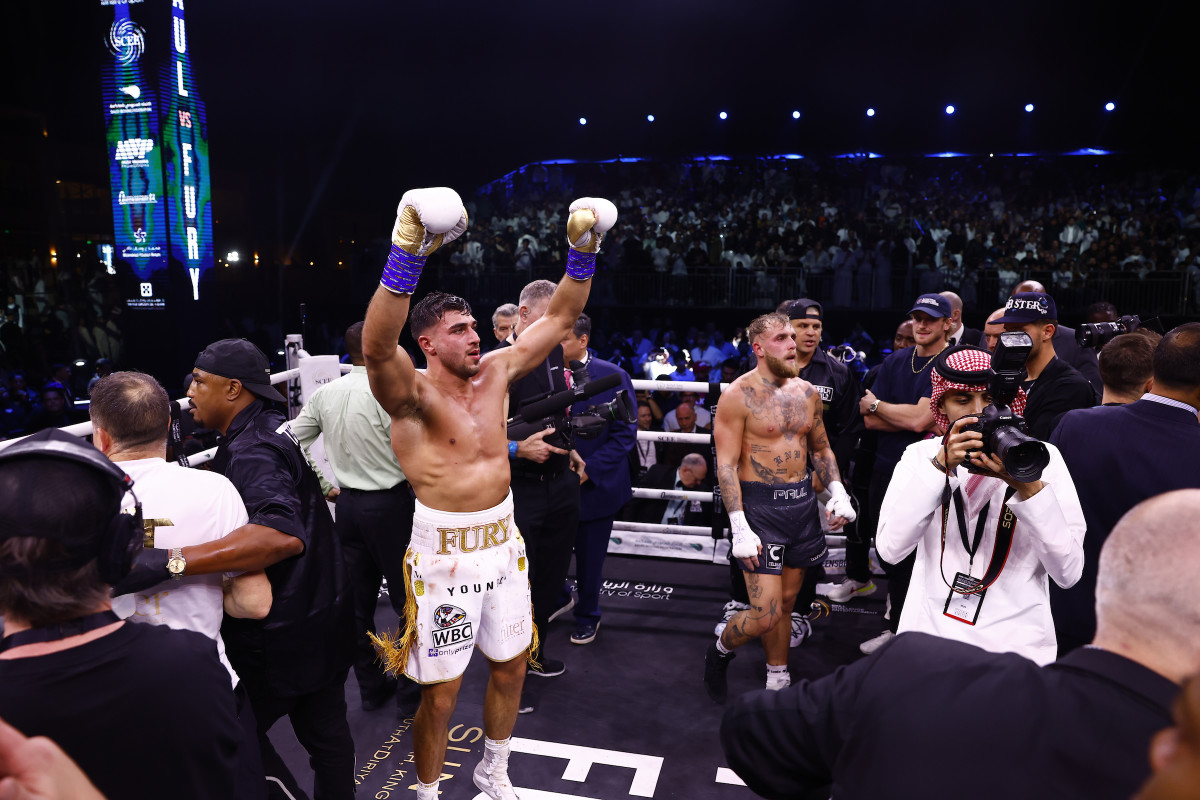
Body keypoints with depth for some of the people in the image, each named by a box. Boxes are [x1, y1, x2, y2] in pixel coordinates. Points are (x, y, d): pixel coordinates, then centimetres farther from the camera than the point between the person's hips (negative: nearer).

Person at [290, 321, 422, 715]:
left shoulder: (324, 394, 2)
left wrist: (322, 486, 13)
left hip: (347, 505, 6)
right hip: (390, 504, -6)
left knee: (358, 601, 16)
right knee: (408, 600, 8)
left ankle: (370, 686, 30)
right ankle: (411, 691, 18)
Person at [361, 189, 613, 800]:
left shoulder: (496, 372, 2)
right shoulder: (414, 395, -15)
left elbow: (560, 316, 6)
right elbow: (376, 347, -37)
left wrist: (583, 250, -5)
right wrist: (407, 254, -47)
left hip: (503, 543, 6)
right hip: (445, 552, -6)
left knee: (511, 666, 20)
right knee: (440, 692, 6)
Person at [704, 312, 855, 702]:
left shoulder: (807, 392, 7)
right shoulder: (738, 395, -11)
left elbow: (821, 448, 19)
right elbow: (726, 464, -13)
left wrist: (837, 491, 2)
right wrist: (740, 529, -19)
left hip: (802, 501, 6)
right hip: (761, 505, -6)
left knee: (786, 600, 16)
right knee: (765, 615, -8)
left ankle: (778, 681, 33)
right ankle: (720, 652, 22)